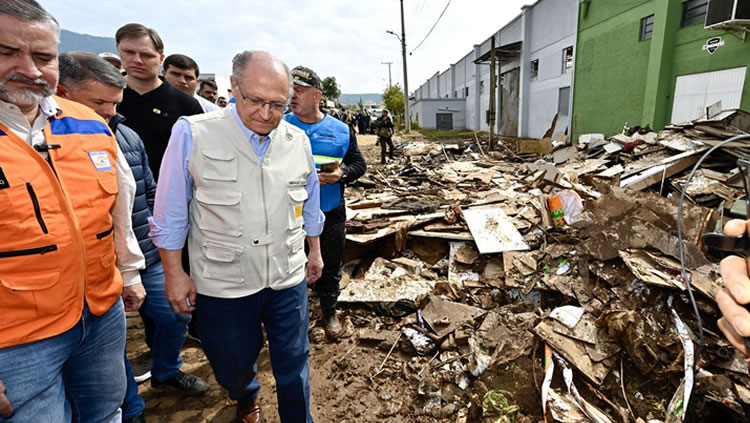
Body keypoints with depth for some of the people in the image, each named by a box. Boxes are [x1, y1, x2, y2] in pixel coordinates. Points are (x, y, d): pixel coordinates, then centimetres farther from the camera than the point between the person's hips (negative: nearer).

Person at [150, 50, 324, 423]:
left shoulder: (298, 141, -3)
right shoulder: (193, 135, -13)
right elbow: (170, 215, -5)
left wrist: (315, 251, 15)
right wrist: (174, 273, -3)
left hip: (288, 279, 2)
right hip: (221, 284, -1)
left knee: (293, 364, 16)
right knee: (233, 365, 23)